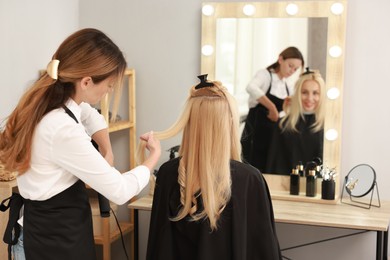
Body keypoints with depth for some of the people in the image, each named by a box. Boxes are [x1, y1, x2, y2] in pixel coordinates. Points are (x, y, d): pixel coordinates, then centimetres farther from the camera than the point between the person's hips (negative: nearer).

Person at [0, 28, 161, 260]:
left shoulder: (47, 99, -5)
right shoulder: (64, 131, -31)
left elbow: (92, 117, 18)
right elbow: (120, 191, -21)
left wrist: (107, 153, 1)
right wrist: (155, 155, -5)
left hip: (49, 221, 9)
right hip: (59, 234, -9)